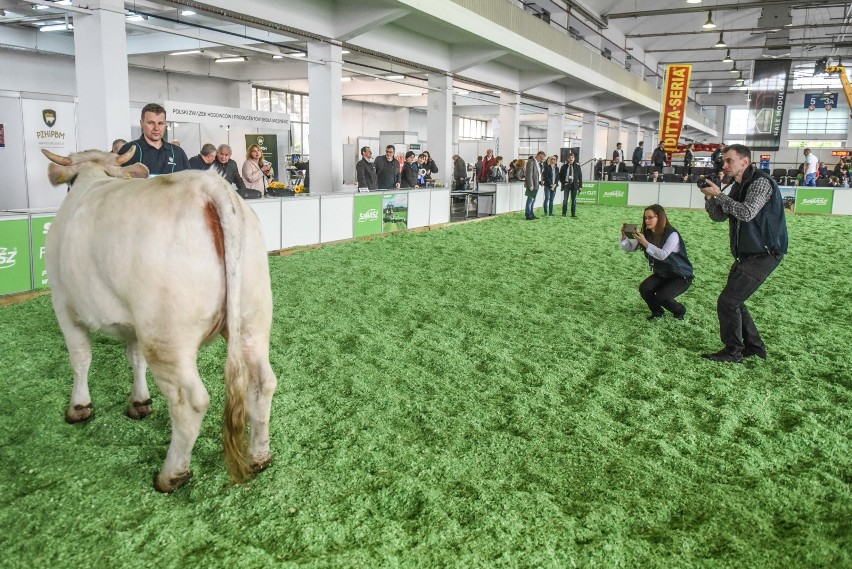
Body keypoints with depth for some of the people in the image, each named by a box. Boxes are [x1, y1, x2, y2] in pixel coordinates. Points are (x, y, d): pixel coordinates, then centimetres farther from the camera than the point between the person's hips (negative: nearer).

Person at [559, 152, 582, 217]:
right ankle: (564, 213, 8)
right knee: (565, 200, -2)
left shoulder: (577, 166, 3)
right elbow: (560, 175, 12)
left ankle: (573, 213, 10)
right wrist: (563, 182, -2)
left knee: (574, 200, 4)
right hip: (566, 185, 0)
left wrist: (580, 186, 1)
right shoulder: (564, 166, 5)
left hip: (574, 185, 0)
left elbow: (580, 177, 5)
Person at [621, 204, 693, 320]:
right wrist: (624, 236, -27)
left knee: (662, 297, -26)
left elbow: (663, 255, -36)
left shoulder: (672, 234, -24)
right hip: (661, 274, 6)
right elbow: (629, 248, -7)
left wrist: (645, 243, -44)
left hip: (681, 276, -6)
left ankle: (680, 311, 8)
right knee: (644, 289, -20)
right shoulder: (647, 234, -6)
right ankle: (658, 312, 8)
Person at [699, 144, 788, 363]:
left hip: (763, 254, -9)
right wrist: (709, 197, -5)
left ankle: (733, 352, 1)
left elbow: (747, 213, -29)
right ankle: (754, 346, 25)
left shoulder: (761, 182, -16)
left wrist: (718, 194, -22)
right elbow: (719, 216, 13)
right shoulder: (739, 185, 12)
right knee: (734, 301, 13)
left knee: (728, 301, -10)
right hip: (748, 253, 9)